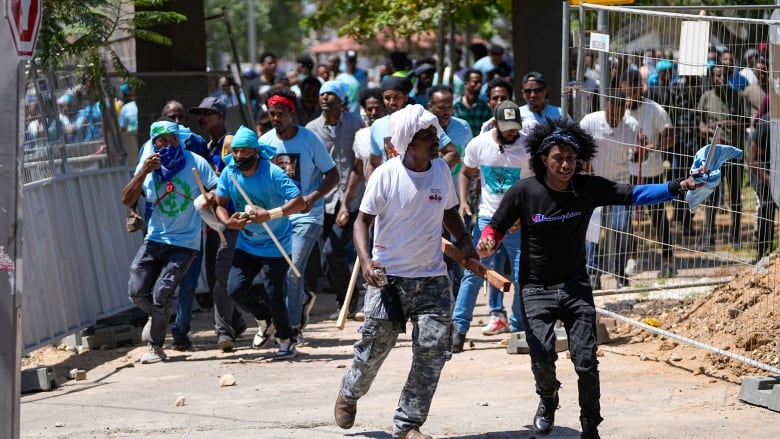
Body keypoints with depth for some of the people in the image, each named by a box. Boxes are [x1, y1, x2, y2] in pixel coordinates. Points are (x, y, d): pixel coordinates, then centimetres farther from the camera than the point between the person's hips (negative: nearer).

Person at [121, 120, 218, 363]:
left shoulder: (195, 163, -6)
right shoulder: (150, 166, 2)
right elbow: (127, 200, -5)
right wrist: (143, 172, -18)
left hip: (185, 243, -4)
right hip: (155, 240, 4)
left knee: (160, 294, -10)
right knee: (137, 292, -4)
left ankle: (156, 347, 10)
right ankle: (158, 317, 30)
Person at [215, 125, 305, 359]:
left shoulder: (272, 173, -21)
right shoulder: (229, 173, -6)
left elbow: (299, 201, -26)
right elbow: (220, 204, 5)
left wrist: (270, 214, -37)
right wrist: (228, 221, -18)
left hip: (275, 245, -5)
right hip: (246, 243, 5)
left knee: (274, 294, -6)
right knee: (235, 289, -5)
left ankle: (286, 341, 15)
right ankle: (264, 318, 26)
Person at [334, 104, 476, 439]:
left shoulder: (441, 170, 2)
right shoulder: (386, 175, -12)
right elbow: (363, 220, -7)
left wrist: (464, 241, 1)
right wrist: (365, 260, -22)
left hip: (432, 277, 4)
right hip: (389, 276, -4)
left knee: (433, 349, -6)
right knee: (375, 345, 5)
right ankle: (350, 394, 38)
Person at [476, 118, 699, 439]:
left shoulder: (589, 188, -9)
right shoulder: (523, 192, -13)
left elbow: (634, 195, -12)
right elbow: (495, 229, -4)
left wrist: (677, 187, -25)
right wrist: (487, 245, -28)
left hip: (575, 285, 1)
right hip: (536, 289, -1)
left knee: (586, 361, -7)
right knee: (542, 358, -14)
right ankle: (548, 401, 21)